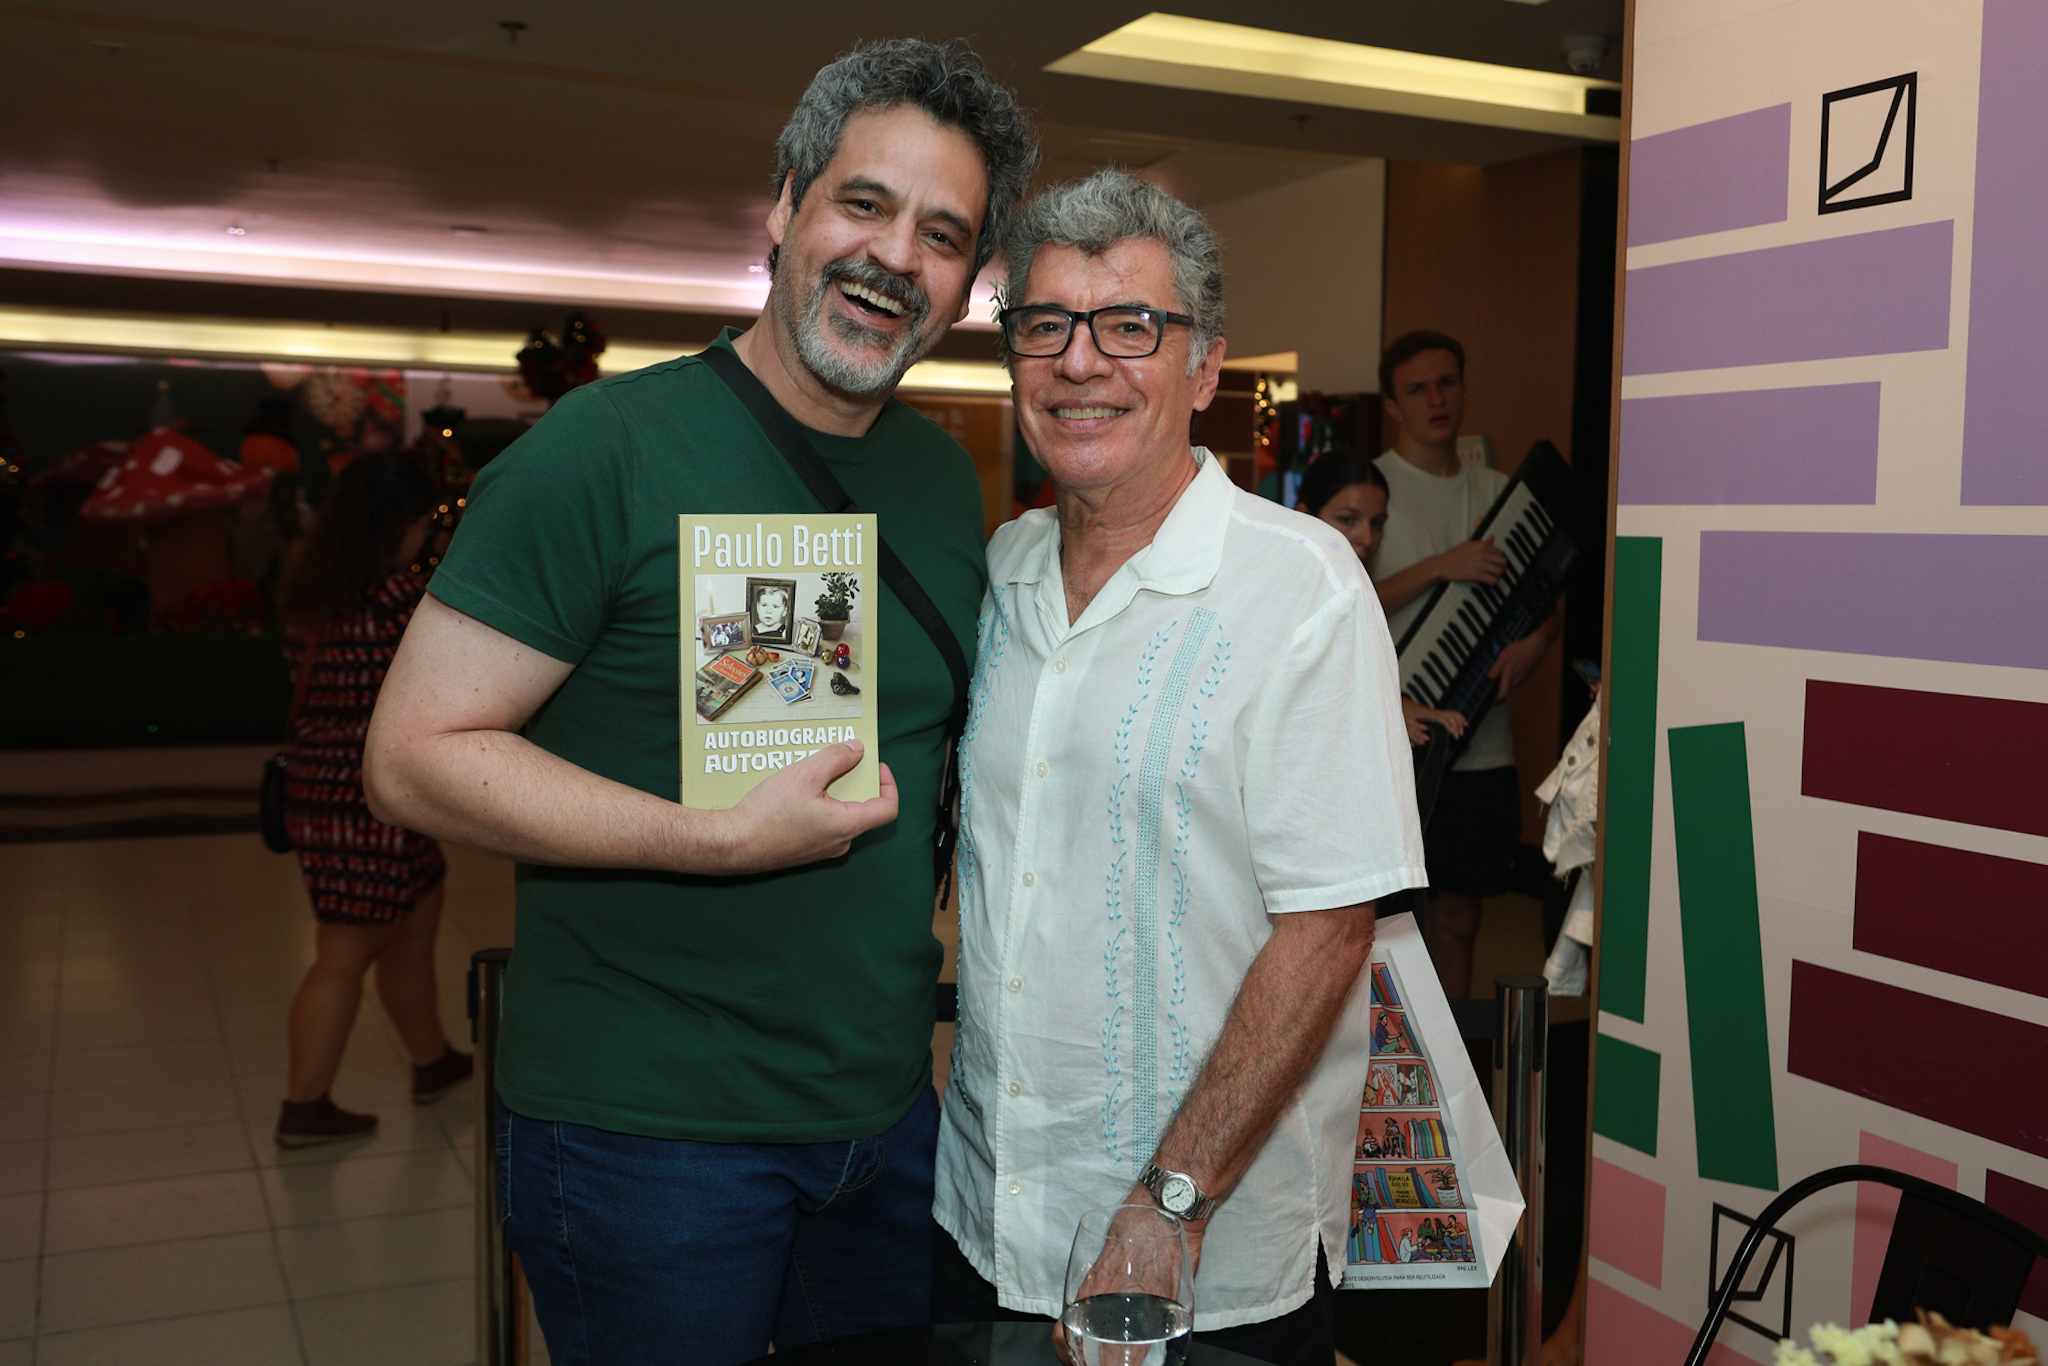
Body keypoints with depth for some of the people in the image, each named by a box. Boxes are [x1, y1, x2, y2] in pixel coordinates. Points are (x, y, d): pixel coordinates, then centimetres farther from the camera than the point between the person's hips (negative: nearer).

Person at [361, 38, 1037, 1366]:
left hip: (889, 1108, 6)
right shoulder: (609, 445, -14)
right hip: (643, 1124, -6)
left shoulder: (945, 477, 7)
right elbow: (418, 755, -16)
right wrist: (724, 839, -23)